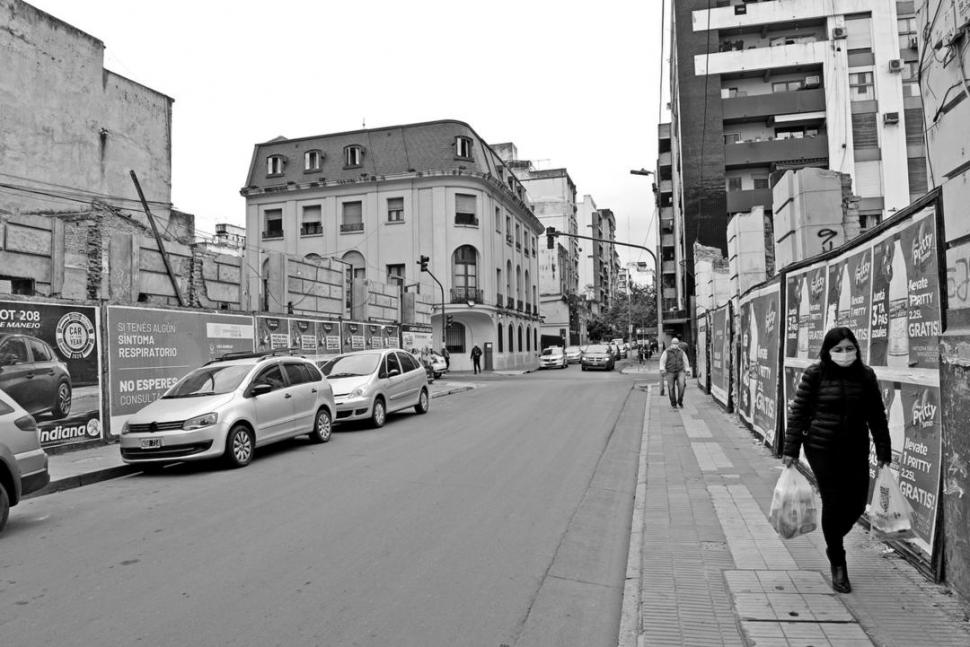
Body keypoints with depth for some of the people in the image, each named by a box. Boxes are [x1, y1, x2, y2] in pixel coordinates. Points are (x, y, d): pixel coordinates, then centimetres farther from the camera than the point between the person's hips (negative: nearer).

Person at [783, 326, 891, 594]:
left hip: (856, 449, 3)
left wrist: (883, 451, 8)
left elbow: (877, 416, 8)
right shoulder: (814, 374, -8)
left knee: (857, 503, 6)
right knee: (833, 502, 0)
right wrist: (791, 449, -6)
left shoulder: (866, 375, 1)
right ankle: (837, 564, 20)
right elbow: (798, 412, -5)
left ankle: (833, 541, 38)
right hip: (823, 450, -3)